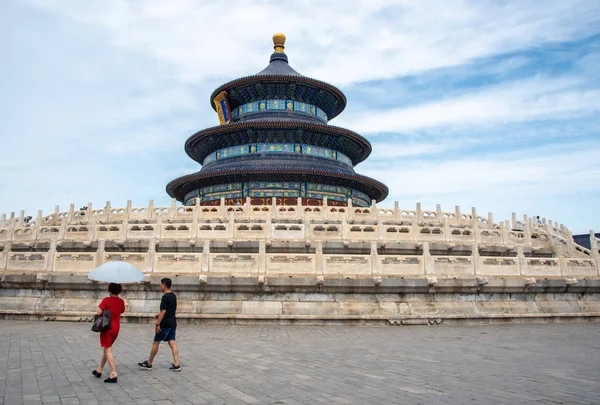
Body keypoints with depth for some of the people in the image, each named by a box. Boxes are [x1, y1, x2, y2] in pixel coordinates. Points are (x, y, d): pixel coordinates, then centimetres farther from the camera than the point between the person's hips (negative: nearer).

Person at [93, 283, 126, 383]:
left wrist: (104, 312, 3)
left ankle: (113, 374, -11)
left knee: (108, 350, -4)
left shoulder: (106, 300, -13)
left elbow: (98, 313, -17)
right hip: (116, 327, 6)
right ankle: (99, 370, 32)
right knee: (107, 348, 20)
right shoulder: (121, 301, 2)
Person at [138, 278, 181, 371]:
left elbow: (163, 311, -20)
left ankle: (148, 364, 17)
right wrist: (159, 315, 19)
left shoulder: (165, 297, -16)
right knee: (172, 343, 6)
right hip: (173, 323, 8)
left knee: (155, 343, 5)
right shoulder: (173, 295, 11)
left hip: (165, 324, -8)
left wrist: (157, 324, -18)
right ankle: (176, 365, 2)